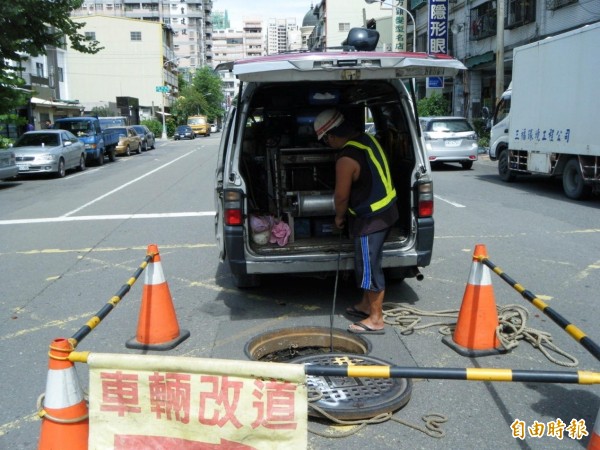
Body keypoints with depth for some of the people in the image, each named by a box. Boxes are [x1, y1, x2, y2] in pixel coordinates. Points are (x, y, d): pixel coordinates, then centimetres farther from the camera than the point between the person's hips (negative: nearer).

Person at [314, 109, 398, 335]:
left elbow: (341, 196, -14)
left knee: (369, 267, 0)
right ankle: (366, 304, 35)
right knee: (367, 263, 21)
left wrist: (339, 217, 7)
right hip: (385, 209, 10)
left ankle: (376, 320, 10)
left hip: (371, 218, -10)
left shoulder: (347, 159, -24)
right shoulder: (367, 138, 5)